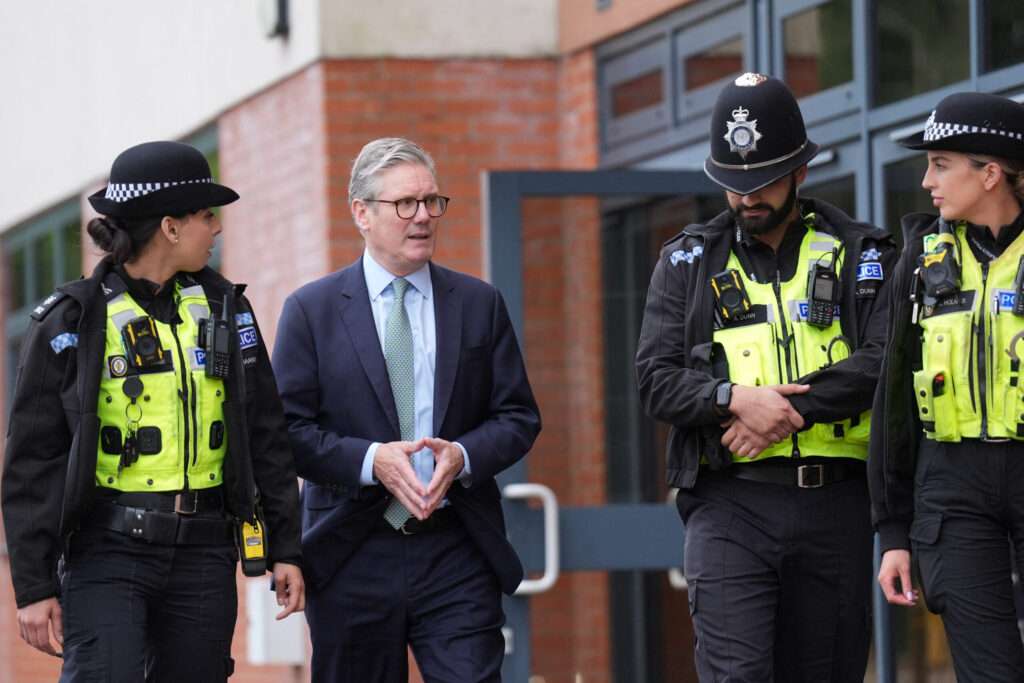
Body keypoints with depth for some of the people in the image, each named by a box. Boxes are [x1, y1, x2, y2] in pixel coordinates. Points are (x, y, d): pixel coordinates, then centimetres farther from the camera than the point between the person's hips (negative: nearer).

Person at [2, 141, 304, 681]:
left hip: (203, 554, 4)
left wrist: (285, 548, 9)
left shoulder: (225, 308, 10)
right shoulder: (71, 323, -2)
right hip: (107, 551, -4)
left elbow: (266, 438, 14)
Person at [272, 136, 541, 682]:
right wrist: (371, 461, -17)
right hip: (352, 557, -1)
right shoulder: (311, 310, 3)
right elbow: (289, 428, -2)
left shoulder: (479, 304, 9)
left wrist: (464, 455, -12)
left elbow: (518, 416, 8)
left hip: (457, 555, 1)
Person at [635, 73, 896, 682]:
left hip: (836, 505, 1)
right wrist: (736, 398, -15)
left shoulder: (860, 254, 8)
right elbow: (655, 379, 3)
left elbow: (883, 360, -6)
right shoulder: (689, 261, 12)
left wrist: (788, 409, -16)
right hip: (729, 503, -1)